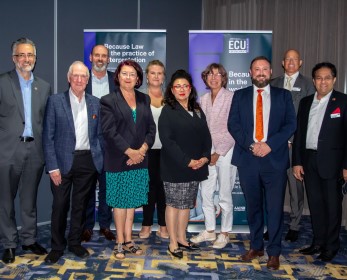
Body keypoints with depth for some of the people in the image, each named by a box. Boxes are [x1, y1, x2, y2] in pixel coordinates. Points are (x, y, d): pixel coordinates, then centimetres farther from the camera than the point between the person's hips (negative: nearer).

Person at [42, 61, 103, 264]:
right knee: (60, 205, 3)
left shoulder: (95, 103, 7)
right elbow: (48, 136, -4)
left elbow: (99, 134, 10)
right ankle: (57, 246, 20)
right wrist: (52, 166, -10)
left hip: (88, 161, 3)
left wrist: (102, 160, 3)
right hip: (63, 161, -2)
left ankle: (75, 243, 28)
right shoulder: (55, 101, -2)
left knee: (80, 205, 12)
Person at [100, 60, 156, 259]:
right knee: (120, 202, 3)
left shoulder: (144, 100, 11)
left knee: (132, 201, 10)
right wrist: (130, 152, -15)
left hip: (140, 159, 4)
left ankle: (128, 240, 20)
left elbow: (151, 128, 6)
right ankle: (120, 242, 14)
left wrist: (142, 149, -8)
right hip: (118, 160, -4)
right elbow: (110, 131, -11)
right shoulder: (108, 101, -3)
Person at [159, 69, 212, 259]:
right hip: (175, 167, -5)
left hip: (196, 167, 6)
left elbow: (206, 136, 12)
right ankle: (173, 242, 12)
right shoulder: (168, 111, -5)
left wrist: (205, 157, -6)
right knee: (173, 203, 2)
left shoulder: (197, 111, 13)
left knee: (187, 204, 12)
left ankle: (182, 238, 24)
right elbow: (167, 140, -13)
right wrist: (187, 161, -18)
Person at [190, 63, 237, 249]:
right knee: (206, 193, 9)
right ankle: (209, 231, 24)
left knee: (224, 195, 2)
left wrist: (218, 153, -11)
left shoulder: (231, 98, -8)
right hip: (207, 151, 6)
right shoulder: (203, 99, 10)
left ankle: (225, 234, 17)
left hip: (225, 151, -5)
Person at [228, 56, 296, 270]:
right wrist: (251, 145, -12)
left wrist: (269, 145, -12)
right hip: (247, 158, 1)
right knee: (253, 206, 11)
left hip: (275, 158, -1)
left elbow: (291, 124, 0)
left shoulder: (283, 95, 9)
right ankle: (256, 247, 25)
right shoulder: (240, 96, 11)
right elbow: (233, 124, 2)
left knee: (275, 208, 2)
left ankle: (274, 252, 15)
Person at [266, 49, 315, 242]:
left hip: (296, 143, -2)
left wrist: (292, 140, -8)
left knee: (296, 185, 2)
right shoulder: (274, 84, 15)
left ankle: (294, 226, 14)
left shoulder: (308, 85, 5)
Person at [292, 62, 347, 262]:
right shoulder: (306, 102, 10)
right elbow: (299, 133, 10)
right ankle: (318, 242, 25)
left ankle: (331, 246, 17)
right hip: (309, 160, 4)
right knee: (315, 204, 12)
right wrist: (297, 162, 5)